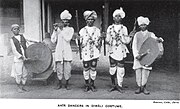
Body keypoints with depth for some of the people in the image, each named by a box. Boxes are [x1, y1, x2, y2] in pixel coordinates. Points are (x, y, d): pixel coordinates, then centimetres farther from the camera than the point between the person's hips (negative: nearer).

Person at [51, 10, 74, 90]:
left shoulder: (70, 29, 7)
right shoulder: (58, 28, 10)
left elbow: (68, 39, -11)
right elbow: (53, 41, 5)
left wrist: (61, 31, -10)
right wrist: (55, 31, -4)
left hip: (67, 51, -1)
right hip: (58, 51, 1)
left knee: (67, 68, -1)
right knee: (59, 68, 3)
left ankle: (67, 83, 13)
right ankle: (59, 83, 17)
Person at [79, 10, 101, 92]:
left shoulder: (97, 30, 7)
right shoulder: (82, 30, 5)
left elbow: (98, 43, 9)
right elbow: (81, 44, 5)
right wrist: (87, 41, -9)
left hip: (94, 53, 1)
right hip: (86, 53, 0)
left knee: (93, 69, 3)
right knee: (86, 69, 4)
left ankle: (92, 84, 16)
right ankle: (87, 85, 16)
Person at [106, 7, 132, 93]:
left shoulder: (124, 28, 8)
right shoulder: (110, 28, 8)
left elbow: (126, 41, 3)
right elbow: (108, 41, 6)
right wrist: (114, 38, -12)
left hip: (121, 52, 0)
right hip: (112, 51, 0)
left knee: (121, 69, -1)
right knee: (112, 69, 1)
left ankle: (119, 86, 11)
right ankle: (113, 85, 17)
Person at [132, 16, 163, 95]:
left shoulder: (150, 34, 13)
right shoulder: (137, 34, 13)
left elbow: (155, 39, -4)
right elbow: (134, 46, 6)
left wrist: (159, 39, -29)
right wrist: (136, 55, -9)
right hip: (138, 55, 0)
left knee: (146, 71, -5)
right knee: (138, 71, -4)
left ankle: (143, 87, 4)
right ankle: (139, 87, 4)